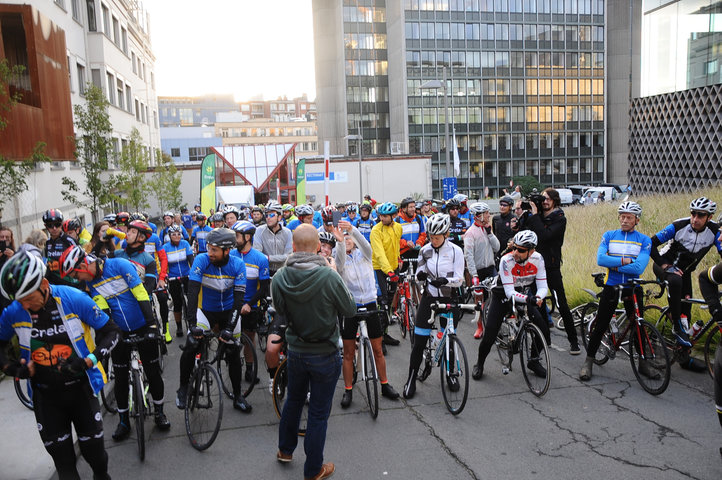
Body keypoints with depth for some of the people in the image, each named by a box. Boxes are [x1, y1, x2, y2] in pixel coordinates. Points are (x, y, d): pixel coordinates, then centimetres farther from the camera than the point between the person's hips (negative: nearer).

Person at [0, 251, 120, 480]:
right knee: (62, 460, 8)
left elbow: (111, 331, -9)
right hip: (46, 393, 2)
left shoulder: (75, 299, -18)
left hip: (80, 387, -2)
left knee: (93, 450, 9)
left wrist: (89, 360, -22)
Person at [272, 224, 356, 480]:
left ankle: (285, 449, 47)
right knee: (319, 413, 11)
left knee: (293, 401, 27)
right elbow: (349, 310, -10)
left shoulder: (279, 278, -13)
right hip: (325, 355, -4)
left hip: (296, 351, 4)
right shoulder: (329, 276, -26)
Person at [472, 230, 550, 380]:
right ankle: (479, 364, 14)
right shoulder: (506, 260, -30)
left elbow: (542, 286, -17)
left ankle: (533, 361, 19)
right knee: (489, 335, -12)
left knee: (544, 330, -8)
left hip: (524, 296, 3)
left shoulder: (537, 259, -19)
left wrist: (538, 298, -39)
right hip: (503, 296, -3)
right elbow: (510, 292, -33)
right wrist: (528, 299, -50)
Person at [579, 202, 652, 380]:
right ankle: (588, 361, 13)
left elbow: (639, 267, -14)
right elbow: (600, 259, -11)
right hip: (611, 286, 0)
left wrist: (614, 265, -14)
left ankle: (642, 362, 25)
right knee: (600, 326, 1)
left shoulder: (644, 240, 1)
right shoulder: (609, 235, 4)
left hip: (633, 287, 0)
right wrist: (625, 261, -15)